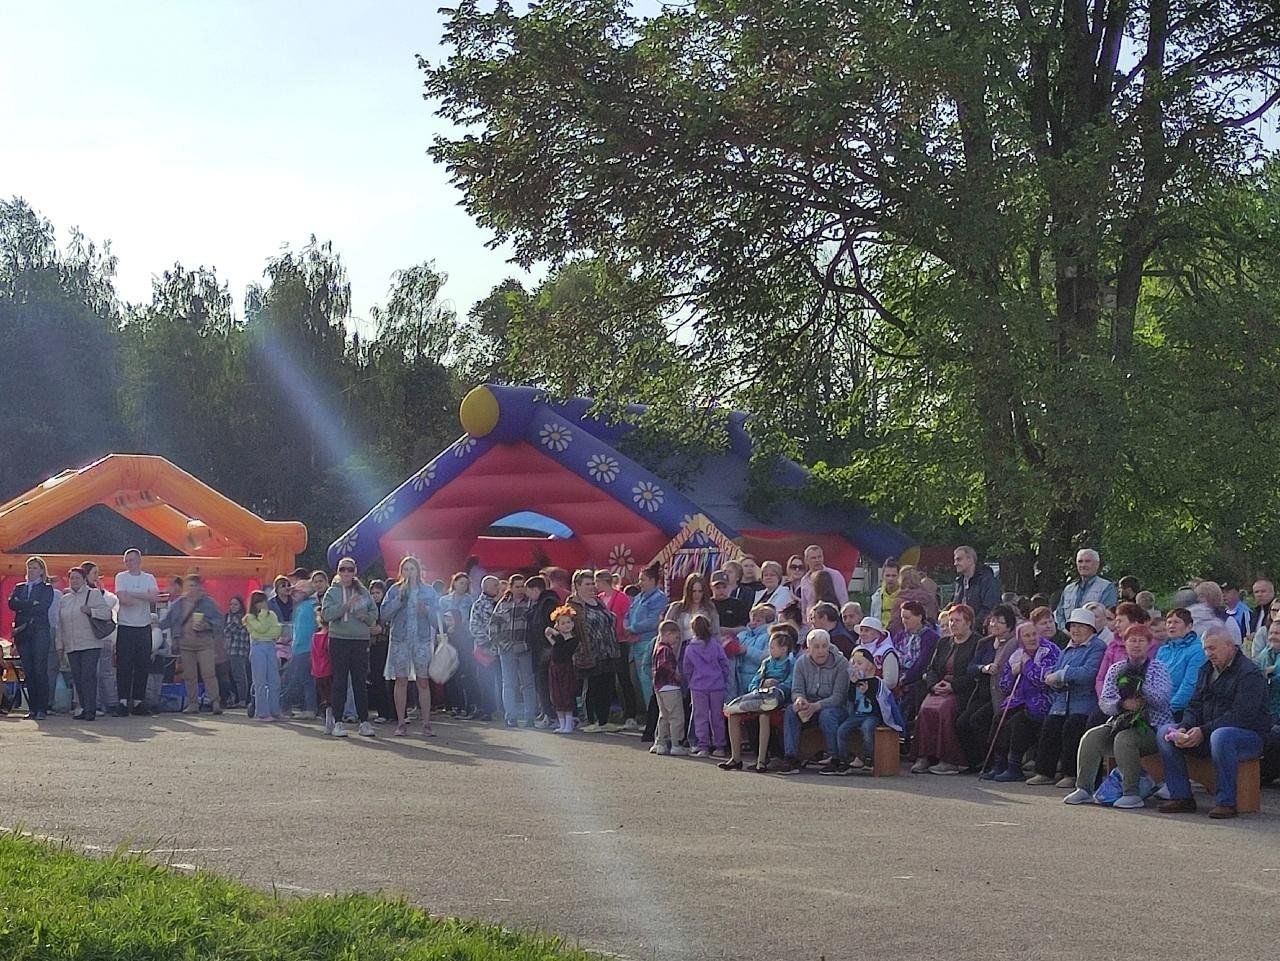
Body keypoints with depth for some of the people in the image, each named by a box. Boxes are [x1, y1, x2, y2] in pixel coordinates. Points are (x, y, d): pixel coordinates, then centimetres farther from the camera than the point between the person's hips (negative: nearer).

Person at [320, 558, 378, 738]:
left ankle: (364, 721, 6)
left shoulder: (363, 592, 11)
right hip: (339, 640, -2)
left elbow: (374, 613, 13)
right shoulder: (332, 592, 2)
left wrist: (365, 616, -8)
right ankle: (338, 722, 3)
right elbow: (326, 613, -12)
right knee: (340, 681, 0)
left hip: (361, 640, 2)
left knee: (360, 681, 3)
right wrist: (347, 605, -20)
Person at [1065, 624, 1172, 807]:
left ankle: (1132, 793, -29)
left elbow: (1161, 699, -15)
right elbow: (1104, 703, 5)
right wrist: (1122, 704, -16)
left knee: (1123, 739, -33)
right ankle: (1084, 789, -14)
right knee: (1091, 737, -18)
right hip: (1121, 722, 5)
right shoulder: (1116, 669, 13)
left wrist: (1139, 684, -26)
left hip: (1152, 727, -5)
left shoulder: (1158, 668, 1)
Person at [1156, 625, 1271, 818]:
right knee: (1165, 732, -7)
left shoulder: (1250, 673, -12)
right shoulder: (1206, 669, 14)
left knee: (1221, 736, -40)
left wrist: (1204, 731, -26)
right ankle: (1181, 797, -10)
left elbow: (1241, 715, -21)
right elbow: (1195, 706, 11)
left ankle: (1226, 802, -30)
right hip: (1208, 734, 8)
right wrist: (1185, 729, -11)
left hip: (1249, 735, -8)